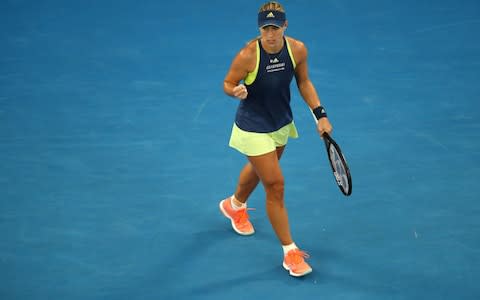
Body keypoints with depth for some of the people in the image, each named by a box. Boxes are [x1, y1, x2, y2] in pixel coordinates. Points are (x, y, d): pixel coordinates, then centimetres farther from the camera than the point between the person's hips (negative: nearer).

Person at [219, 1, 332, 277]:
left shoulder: (297, 49, -16)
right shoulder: (248, 55, -28)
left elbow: (304, 82, 1)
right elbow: (228, 84, -14)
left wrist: (320, 114, -4)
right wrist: (237, 91, -37)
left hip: (282, 124, 6)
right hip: (254, 128, -6)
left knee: (259, 169, 30)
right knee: (275, 185, -8)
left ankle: (235, 205, 63)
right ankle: (290, 251, 5)